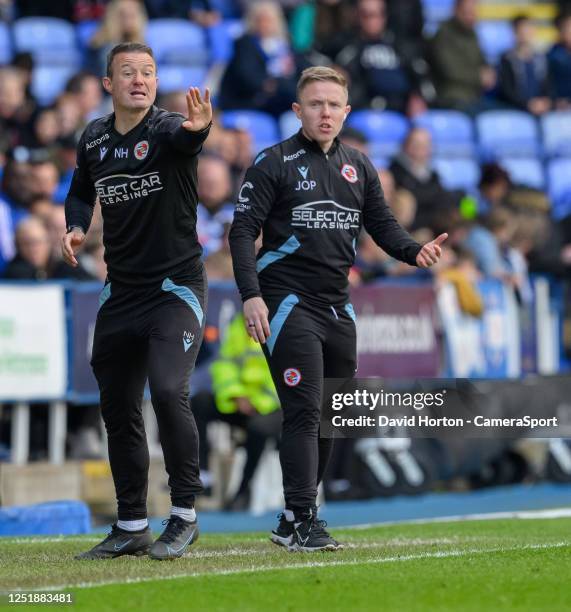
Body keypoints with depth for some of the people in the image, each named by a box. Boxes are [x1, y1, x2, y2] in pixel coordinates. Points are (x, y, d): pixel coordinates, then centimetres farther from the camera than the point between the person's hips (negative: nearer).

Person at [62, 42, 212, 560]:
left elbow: (185, 137, -38)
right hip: (121, 293, 6)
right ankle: (131, 527, 22)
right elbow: (81, 191, 22)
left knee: (168, 391, -22)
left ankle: (184, 516, -9)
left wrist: (198, 128, -61)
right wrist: (77, 227, 1)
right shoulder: (94, 138, 4)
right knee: (117, 408, 10)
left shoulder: (167, 130, -13)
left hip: (176, 288, -6)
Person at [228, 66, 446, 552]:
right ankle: (301, 520, -14)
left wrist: (414, 252, -6)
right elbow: (243, 230, -8)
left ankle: (294, 521, 17)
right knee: (304, 412, -14)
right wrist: (251, 296, -19)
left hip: (337, 307, 6)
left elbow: (382, 224, 16)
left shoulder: (358, 167, 13)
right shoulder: (275, 163, -4)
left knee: (330, 418, 8)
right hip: (288, 305, -6)